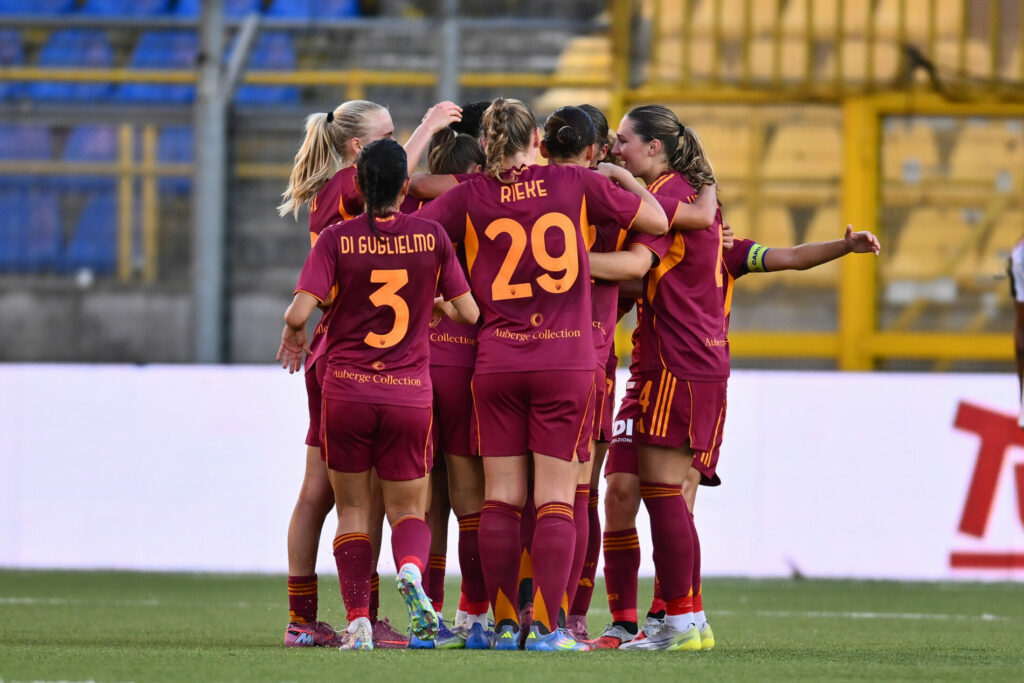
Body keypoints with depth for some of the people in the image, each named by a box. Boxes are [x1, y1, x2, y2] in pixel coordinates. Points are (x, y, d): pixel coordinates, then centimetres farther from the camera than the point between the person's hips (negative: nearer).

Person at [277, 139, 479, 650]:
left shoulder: (337, 239, -7)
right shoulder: (432, 237, -3)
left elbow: (300, 311, -15)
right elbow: (469, 312, 1)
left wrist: (294, 336, 8)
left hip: (346, 391, -1)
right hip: (410, 394, 1)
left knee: (352, 509, 12)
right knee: (408, 510, 11)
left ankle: (358, 622, 1)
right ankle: (410, 570, -23)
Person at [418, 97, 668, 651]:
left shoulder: (469, 195, -1)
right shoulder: (575, 183, 0)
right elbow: (656, 221, 8)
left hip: (497, 360, 1)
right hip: (567, 361, -1)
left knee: (500, 497, 7)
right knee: (555, 500, 0)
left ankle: (504, 624, 6)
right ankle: (546, 626, -5)